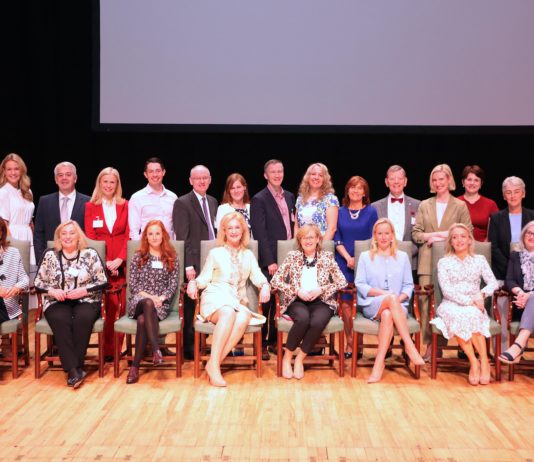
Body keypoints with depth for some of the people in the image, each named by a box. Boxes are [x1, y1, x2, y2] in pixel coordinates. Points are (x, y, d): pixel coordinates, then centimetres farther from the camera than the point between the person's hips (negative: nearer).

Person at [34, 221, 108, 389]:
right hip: (57, 302, 1)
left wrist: (84, 290, -13)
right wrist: (52, 290, -10)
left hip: (86, 301, -1)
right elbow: (38, 283, 9)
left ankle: (75, 367, -26)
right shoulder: (50, 255, 9)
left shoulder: (90, 254, 4)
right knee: (60, 320, -33)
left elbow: (103, 282, 2)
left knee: (83, 318, -34)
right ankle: (74, 369, -35)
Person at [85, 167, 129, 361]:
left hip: (121, 263, 1)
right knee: (109, 307, -6)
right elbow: (90, 237, 2)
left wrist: (120, 259, -10)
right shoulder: (91, 206, 8)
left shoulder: (124, 205, 10)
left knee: (122, 306, -2)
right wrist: (104, 262, -9)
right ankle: (108, 350, 2)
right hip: (100, 264, -1)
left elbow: (128, 235, 4)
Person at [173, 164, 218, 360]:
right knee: (192, 306, 2)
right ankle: (189, 347, 12)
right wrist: (188, 265, -15)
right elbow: (182, 238, -10)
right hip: (195, 263, -6)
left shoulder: (213, 201, 15)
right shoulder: (182, 203, -5)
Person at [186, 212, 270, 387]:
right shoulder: (215, 253, 16)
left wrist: (265, 286, -11)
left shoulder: (248, 255, 23)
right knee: (228, 313, -39)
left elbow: (257, 276, 12)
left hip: (238, 301, 2)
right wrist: (193, 283, -10)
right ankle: (214, 365, -39)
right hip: (215, 296, -2)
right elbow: (204, 278, 11)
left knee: (243, 318, -35)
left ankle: (214, 363, -34)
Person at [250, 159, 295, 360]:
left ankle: (274, 340, 19)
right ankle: (261, 344, 10)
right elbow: (260, 234, -11)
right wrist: (270, 261, -16)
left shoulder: (290, 197, 13)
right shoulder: (259, 200, -6)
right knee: (267, 302, 0)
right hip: (269, 261, -5)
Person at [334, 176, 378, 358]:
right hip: (343, 263, 1)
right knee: (345, 303, -3)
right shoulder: (340, 212, 9)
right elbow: (337, 238, 4)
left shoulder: (371, 211, 4)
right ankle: (349, 344, 5)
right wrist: (348, 258, -9)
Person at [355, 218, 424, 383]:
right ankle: (410, 346, -40)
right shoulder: (365, 257, 14)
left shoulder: (403, 257, 19)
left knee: (387, 315, -38)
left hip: (397, 305, 1)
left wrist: (401, 297, -11)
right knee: (391, 298, -37)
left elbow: (409, 285, 12)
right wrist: (383, 293, -11)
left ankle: (379, 363, -39)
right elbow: (360, 284, 4)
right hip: (372, 305, -1)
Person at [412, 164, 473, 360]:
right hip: (428, 262, 2)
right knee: (427, 301, -5)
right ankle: (430, 344, 0)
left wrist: (446, 237, -10)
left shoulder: (460, 206, 8)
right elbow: (416, 234, 10)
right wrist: (430, 236, -9)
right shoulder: (424, 205, 14)